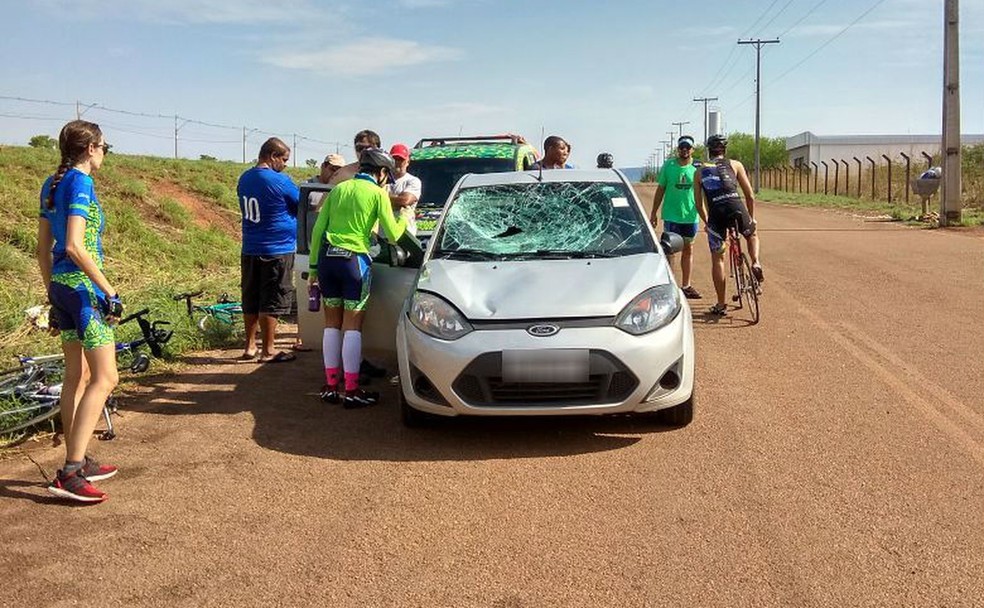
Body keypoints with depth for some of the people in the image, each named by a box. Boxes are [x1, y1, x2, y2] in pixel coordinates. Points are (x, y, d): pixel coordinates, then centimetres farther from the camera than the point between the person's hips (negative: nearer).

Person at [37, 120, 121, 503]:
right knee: (105, 378, -7)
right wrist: (109, 290, -19)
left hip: (61, 286, 9)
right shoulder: (81, 183, -14)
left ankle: (76, 463, 24)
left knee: (77, 376, 15)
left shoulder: (52, 184, 13)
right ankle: (70, 473, -9)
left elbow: (43, 248, 16)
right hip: (83, 287, -9)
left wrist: (53, 294, 22)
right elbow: (75, 247, -23)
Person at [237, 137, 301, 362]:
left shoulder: (244, 179, 7)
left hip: (250, 250, 7)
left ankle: (250, 347, 22)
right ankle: (268, 351, 6)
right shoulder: (279, 181, -16)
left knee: (251, 299, 14)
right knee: (272, 302, 1)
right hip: (276, 250, -7)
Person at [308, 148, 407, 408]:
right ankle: (352, 391, 2)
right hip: (354, 260, -5)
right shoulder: (377, 193, 0)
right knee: (352, 325, 0)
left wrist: (313, 267, 14)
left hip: (327, 257, 5)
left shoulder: (338, 189, 15)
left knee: (332, 323, 12)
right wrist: (405, 217, 20)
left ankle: (330, 386, 16)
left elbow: (318, 230, 12)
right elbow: (393, 235, -1)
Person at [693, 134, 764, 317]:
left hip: (716, 213, 0)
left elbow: (698, 203, 21)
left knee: (717, 259, 12)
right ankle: (755, 263, 5)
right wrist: (751, 218, 28)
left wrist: (707, 222, 34)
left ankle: (720, 305, 15)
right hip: (736, 208, 0)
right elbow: (750, 196, 15)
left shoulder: (700, 171, 20)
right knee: (752, 235, 33)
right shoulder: (734, 165, 17)